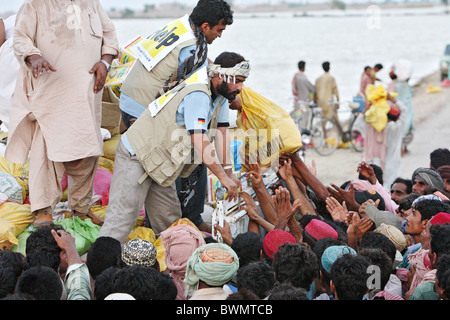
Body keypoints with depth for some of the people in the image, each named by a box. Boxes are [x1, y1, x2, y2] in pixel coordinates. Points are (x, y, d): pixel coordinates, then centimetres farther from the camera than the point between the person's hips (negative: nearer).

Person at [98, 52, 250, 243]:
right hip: (136, 156, -10)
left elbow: (221, 132, 9)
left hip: (158, 162, 10)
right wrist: (223, 177, -23)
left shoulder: (219, 93, 4)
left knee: (170, 223, 10)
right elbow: (200, 143, -30)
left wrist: (228, 172, 4)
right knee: (121, 220, -16)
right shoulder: (198, 95, -26)